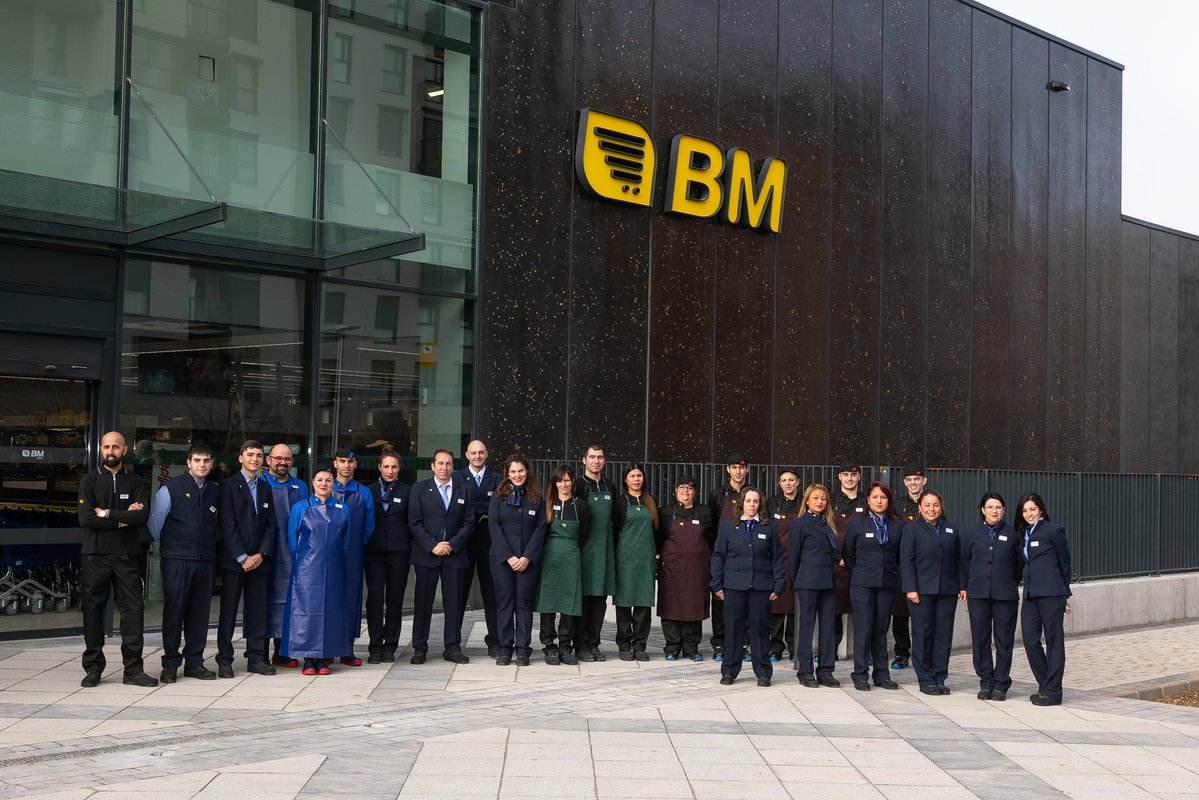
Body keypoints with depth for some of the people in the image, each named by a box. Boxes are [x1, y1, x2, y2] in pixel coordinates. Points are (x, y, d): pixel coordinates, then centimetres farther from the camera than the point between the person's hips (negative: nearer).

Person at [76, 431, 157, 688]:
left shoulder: (135, 480, 8)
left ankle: (133, 669, 3)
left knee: (133, 609, -2)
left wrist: (108, 514, -11)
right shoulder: (90, 480, 4)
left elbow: (142, 516, -7)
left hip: (127, 554, 1)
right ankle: (93, 668, 13)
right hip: (94, 554, -1)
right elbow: (85, 518, -9)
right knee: (92, 609, 4)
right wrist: (123, 519, -10)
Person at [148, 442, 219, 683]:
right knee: (174, 611, -2)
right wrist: (168, 546, 11)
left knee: (200, 612, 7)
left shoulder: (215, 491, 10)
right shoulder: (171, 488, -3)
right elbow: (155, 523, 4)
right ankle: (170, 665, 5)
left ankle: (194, 662, 15)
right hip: (176, 561, -4)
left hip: (205, 560, 4)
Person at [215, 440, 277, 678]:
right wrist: (242, 557, -13)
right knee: (228, 611, 0)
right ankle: (224, 660, 5)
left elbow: (271, 525, 9)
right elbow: (227, 525, -7)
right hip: (232, 560, -4)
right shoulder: (228, 486, -1)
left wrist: (261, 554, -5)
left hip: (259, 560, 4)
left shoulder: (265, 488, 14)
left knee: (258, 610, 4)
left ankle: (256, 658, 10)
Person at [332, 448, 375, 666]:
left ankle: (347, 651, 4)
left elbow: (368, 526, 11)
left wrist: (357, 545, 5)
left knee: (351, 597, 0)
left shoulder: (363, 493, 8)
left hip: (353, 555, 1)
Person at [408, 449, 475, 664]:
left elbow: (469, 522, 5)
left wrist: (452, 545, -7)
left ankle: (452, 648, 9)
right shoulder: (419, 490, 4)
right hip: (426, 554, -1)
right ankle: (420, 648, 8)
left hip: (455, 554, 1)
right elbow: (414, 523, -1)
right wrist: (432, 546, -11)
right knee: (423, 602, 1)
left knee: (454, 602, 2)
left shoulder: (463, 490, 9)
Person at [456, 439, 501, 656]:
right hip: (464, 541, -1)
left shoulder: (496, 479, 9)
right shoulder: (457, 478, 6)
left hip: (489, 541, 1)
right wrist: (484, 509, -11)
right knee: (460, 590, 3)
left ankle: (494, 641, 6)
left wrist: (474, 507, -10)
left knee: (491, 591, 2)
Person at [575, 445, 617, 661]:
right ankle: (581, 645, 4)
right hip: (584, 551, -5)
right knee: (583, 597, -3)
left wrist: (612, 546, 14)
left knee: (600, 598, 6)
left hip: (605, 551, 5)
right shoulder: (577, 486, -3)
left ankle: (594, 643, 13)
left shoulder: (610, 488, 13)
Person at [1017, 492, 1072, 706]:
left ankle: (1052, 691, 4)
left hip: (1050, 593, -7)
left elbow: (1064, 562, 1)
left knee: (1054, 641, 0)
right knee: (1030, 639, 3)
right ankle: (1046, 686, 16)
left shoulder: (1053, 530, -4)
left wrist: (1064, 594, 5)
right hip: (1030, 593, 7)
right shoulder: (1024, 533, 16)